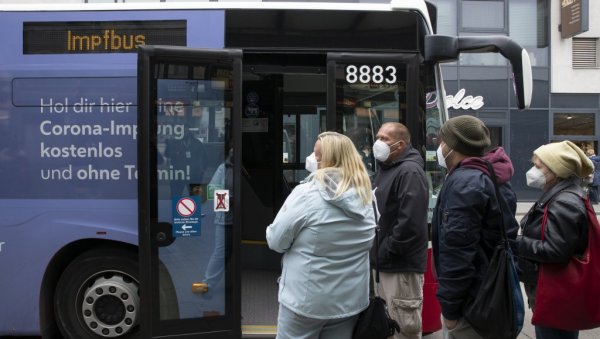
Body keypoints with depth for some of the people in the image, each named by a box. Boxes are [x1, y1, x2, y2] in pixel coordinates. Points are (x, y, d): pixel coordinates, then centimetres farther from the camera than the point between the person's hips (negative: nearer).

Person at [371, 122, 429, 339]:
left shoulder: (410, 172, -16)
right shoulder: (385, 168, 15)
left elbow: (409, 223, -26)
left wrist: (384, 253, -18)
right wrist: (376, 254, 13)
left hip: (401, 265, -10)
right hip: (384, 264, 10)